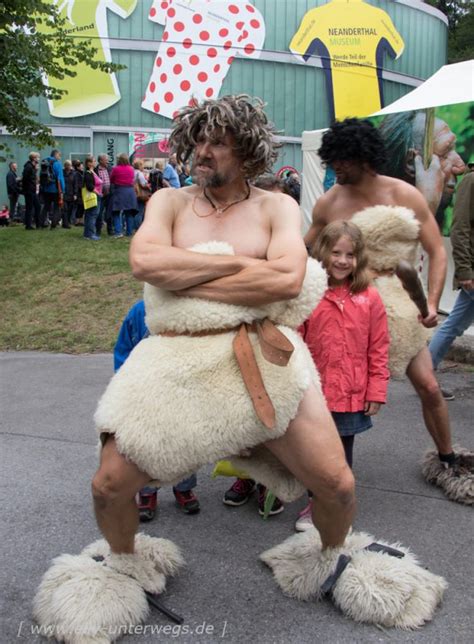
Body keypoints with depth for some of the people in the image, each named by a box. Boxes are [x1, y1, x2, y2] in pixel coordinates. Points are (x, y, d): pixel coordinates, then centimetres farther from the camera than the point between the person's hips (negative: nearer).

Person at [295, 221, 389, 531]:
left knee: (342, 456, 16)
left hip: (352, 395, 1)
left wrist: (376, 392, -2)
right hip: (314, 394, 0)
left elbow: (379, 349, 0)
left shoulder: (369, 298, -4)